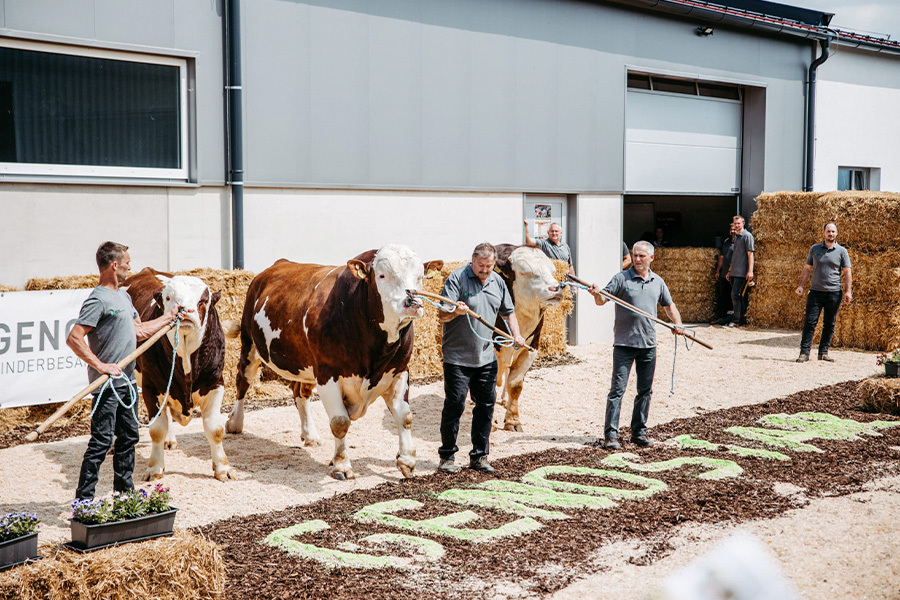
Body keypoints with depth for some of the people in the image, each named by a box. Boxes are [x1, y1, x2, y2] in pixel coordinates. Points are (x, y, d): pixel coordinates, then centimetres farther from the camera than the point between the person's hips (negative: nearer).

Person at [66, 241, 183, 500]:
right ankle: (83, 500, 0)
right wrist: (100, 365, -24)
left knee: (128, 436, 16)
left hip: (126, 381, 9)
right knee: (101, 441, -7)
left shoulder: (123, 295, 14)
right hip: (107, 384, -9)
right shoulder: (98, 299, -15)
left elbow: (139, 331, 22)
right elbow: (73, 338, -21)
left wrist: (169, 317, 25)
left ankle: (124, 492, 29)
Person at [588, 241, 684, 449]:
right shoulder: (621, 279, -3)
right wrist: (597, 294, -32)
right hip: (624, 344, -5)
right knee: (617, 389, -6)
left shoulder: (658, 282, 11)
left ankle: (639, 431, 23)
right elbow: (603, 300, -10)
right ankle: (610, 434, -4)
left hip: (648, 344, 5)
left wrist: (677, 323, 6)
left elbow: (669, 305, 22)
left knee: (645, 390, 11)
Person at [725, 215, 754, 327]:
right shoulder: (736, 236, 19)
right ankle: (742, 321, 14)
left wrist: (750, 271, -18)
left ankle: (736, 321, -9)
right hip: (734, 272, 8)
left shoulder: (747, 236, -7)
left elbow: (750, 254, -12)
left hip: (741, 272, -8)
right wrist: (729, 270, 23)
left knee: (736, 295, -12)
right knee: (739, 296, 10)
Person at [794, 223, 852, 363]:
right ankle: (804, 352, -4)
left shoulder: (842, 251, 4)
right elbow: (807, 268, 14)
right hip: (816, 292, 0)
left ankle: (823, 352, 14)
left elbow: (847, 272, 3)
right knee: (810, 322, -6)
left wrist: (848, 291, -6)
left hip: (834, 293, 0)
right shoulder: (814, 249, 9)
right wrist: (801, 285, 5)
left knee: (829, 324, 6)